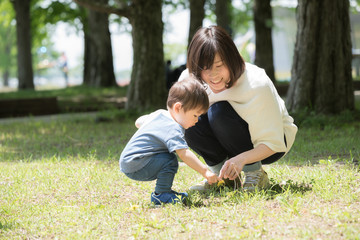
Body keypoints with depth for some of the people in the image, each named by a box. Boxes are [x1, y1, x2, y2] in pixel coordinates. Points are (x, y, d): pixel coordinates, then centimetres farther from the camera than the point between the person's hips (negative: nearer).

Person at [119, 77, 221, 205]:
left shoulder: (160, 114, 11)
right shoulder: (173, 129, -20)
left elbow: (138, 122, 28)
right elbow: (184, 153, -30)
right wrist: (205, 172, -30)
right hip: (134, 166, -10)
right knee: (170, 161, -21)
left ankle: (162, 191, 20)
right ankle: (160, 195, -10)